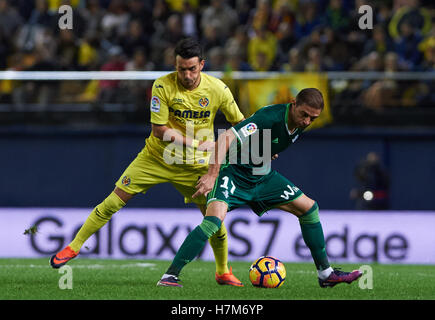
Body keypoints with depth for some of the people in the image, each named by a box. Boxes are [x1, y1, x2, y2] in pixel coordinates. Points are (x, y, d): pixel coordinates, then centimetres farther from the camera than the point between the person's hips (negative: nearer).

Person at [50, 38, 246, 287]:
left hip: (195, 165, 1)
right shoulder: (163, 86, -18)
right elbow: (159, 129, -17)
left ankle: (223, 272, 18)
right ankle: (74, 247, 8)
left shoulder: (218, 89, -13)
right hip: (157, 157, -1)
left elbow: (240, 123, 1)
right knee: (114, 201, -6)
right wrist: (196, 143, -24)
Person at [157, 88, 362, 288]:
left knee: (308, 207, 7)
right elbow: (226, 137, -36)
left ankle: (325, 274, 19)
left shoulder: (300, 124, -2)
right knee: (215, 218, -30)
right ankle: (170, 275, -27)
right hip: (233, 173, -8)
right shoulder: (270, 117, -29)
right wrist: (212, 175, -41)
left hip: (263, 177, 9)